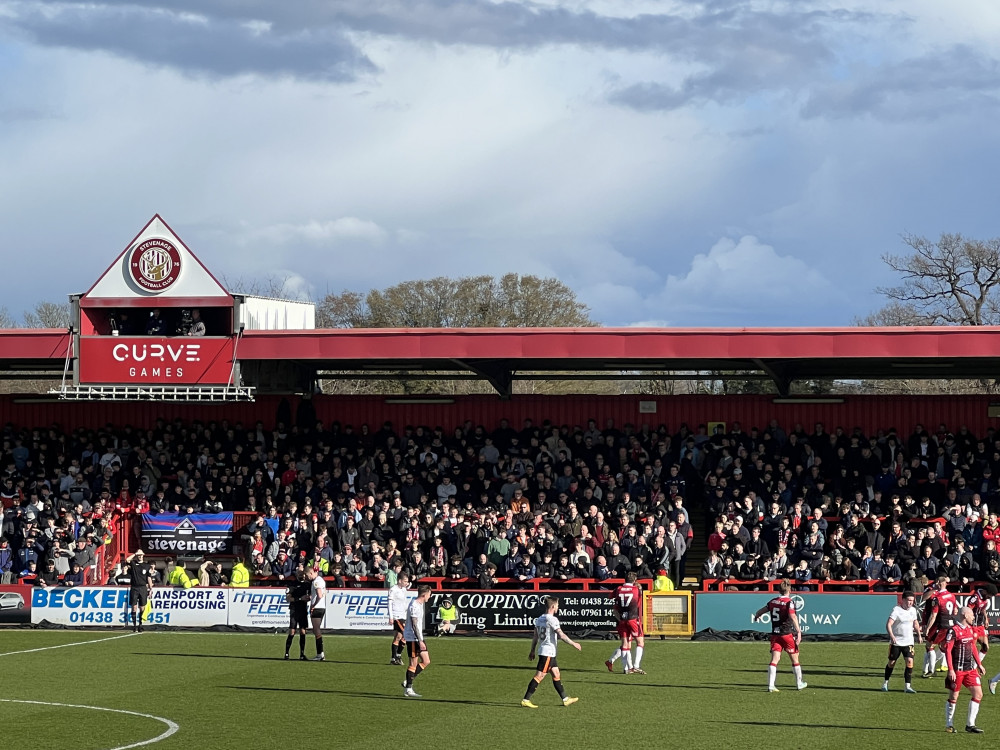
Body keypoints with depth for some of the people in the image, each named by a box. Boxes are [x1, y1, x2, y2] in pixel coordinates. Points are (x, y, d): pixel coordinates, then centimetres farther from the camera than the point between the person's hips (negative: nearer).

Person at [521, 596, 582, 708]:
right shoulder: (552, 619, -16)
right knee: (539, 677, -9)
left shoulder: (539, 619, 10)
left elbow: (535, 637, 15)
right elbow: (561, 635, -19)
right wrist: (573, 643, -10)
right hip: (548, 652, -10)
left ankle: (565, 699, 21)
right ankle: (525, 700, -10)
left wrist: (532, 651, 22)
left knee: (556, 675, 15)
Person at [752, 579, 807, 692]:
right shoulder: (789, 602, -8)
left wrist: (756, 616, 43)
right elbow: (793, 616, -23)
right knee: (795, 659, 11)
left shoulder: (773, 601, 8)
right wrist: (798, 631, -27)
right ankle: (799, 683, 21)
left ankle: (770, 685, -13)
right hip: (787, 633, -4)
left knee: (774, 659, -1)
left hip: (775, 634, 4)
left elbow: (761, 611, 21)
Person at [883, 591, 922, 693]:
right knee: (891, 663, 6)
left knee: (910, 661, -11)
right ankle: (885, 683, 26)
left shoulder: (913, 610, 5)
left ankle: (907, 686, -8)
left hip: (908, 642, 4)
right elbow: (888, 624, -22)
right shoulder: (896, 610, -14)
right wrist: (891, 636, -35)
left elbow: (915, 623, 23)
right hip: (896, 642, -4)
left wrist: (919, 635, 15)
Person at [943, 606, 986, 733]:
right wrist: (950, 670, -20)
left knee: (978, 694, 1)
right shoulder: (953, 631, -13)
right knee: (953, 697, 2)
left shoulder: (970, 629, 12)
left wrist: (979, 664, 21)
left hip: (971, 669, 7)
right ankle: (949, 725, 15)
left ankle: (970, 725, 8)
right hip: (957, 669, -7)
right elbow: (947, 650, -15)